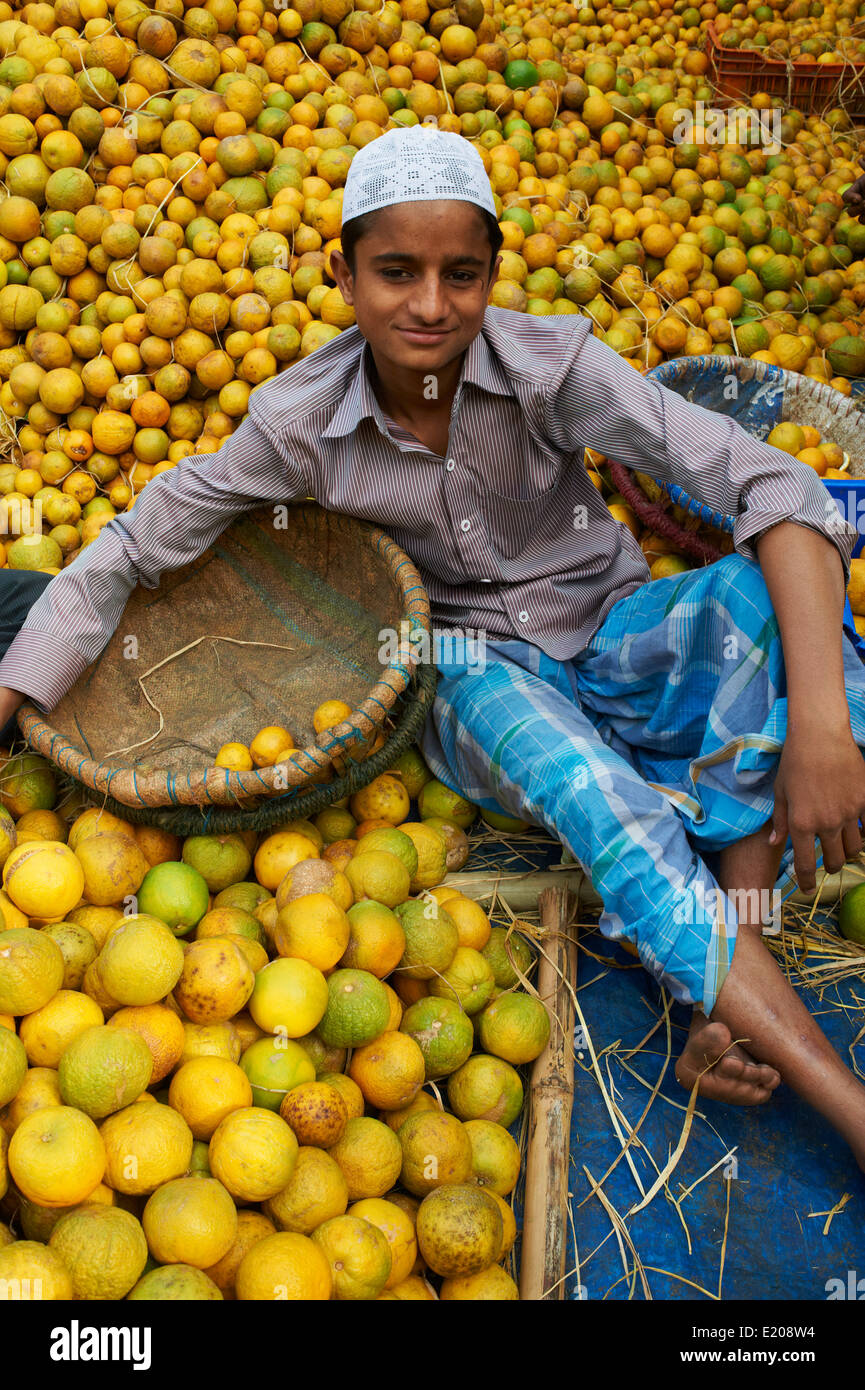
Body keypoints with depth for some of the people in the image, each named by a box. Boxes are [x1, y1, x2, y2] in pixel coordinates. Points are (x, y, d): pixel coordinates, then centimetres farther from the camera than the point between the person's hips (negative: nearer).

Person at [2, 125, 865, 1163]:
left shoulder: (552, 364, -19)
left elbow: (774, 483, -26)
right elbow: (135, 547, -5)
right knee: (587, 787, -35)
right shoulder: (301, 420, -13)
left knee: (763, 590, -31)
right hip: (475, 676, 0)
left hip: (611, 638, 1)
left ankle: (729, 1007, -28)